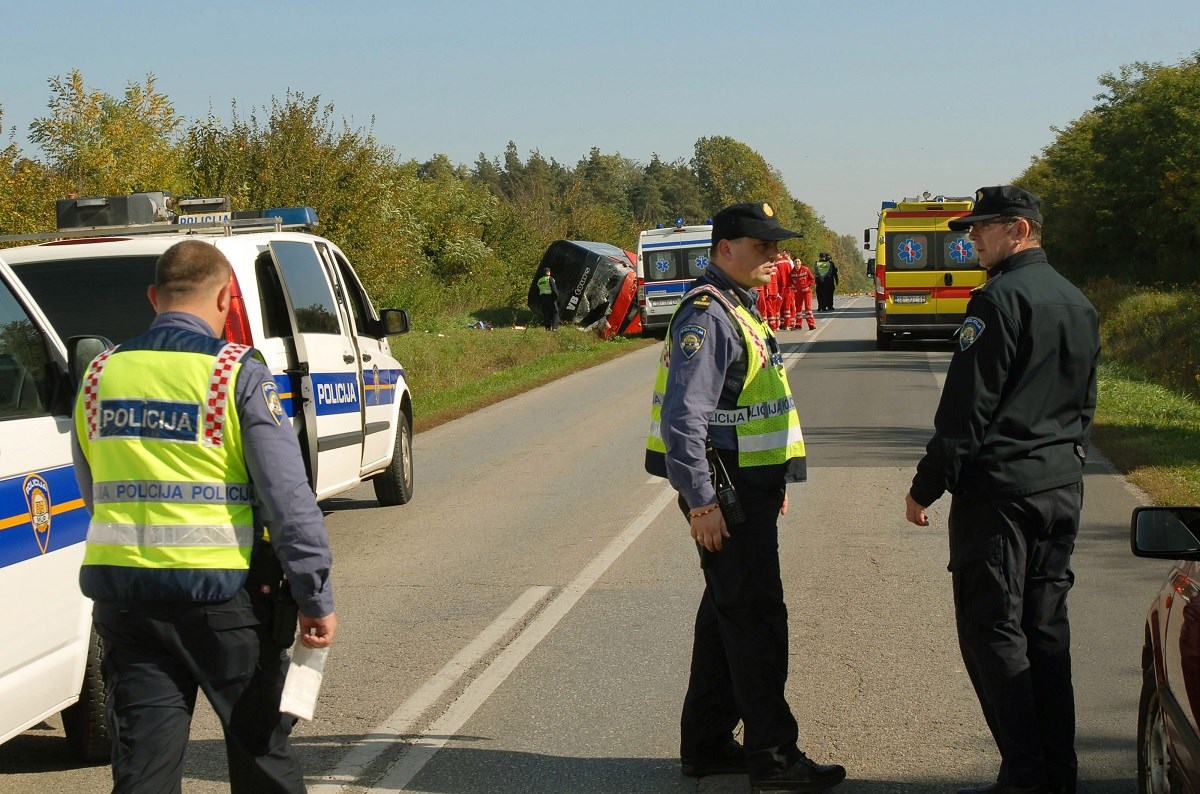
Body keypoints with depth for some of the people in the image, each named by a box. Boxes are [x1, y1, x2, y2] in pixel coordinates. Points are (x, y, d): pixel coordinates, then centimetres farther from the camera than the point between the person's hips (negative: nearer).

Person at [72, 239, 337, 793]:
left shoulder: (100, 376, 7)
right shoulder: (238, 374, -9)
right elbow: (288, 497, -13)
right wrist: (316, 597, -9)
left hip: (122, 592, 4)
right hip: (224, 593, -4)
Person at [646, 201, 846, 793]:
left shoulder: (738, 310, 17)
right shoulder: (706, 316, -17)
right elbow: (682, 417, -24)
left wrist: (774, 482, 25)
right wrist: (701, 503, -25)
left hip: (750, 487, 11)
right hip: (725, 490, -11)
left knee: (728, 613, 15)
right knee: (755, 620, -6)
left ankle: (706, 744, 23)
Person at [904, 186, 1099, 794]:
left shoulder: (999, 300, -13)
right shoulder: (1078, 305, 14)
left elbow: (966, 408, -16)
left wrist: (925, 487, -10)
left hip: (999, 488, -8)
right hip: (1062, 488, 9)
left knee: (993, 630, -3)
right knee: (1045, 630, 12)